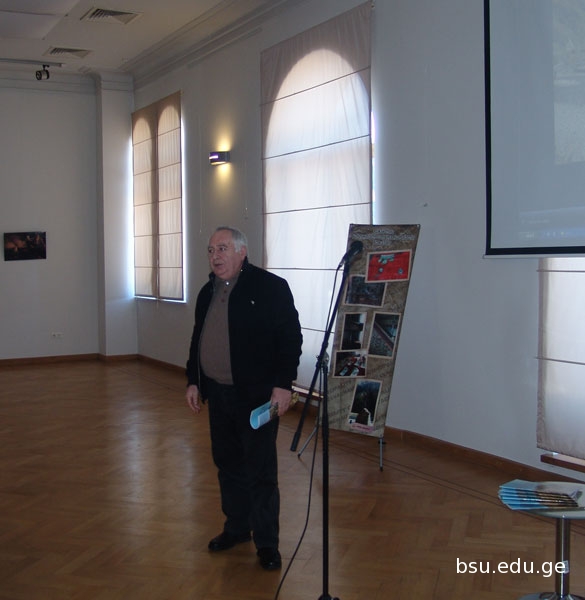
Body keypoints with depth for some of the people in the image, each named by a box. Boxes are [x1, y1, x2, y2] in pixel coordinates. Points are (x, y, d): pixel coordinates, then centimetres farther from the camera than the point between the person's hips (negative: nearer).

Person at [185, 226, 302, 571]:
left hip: (257, 396, -7)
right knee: (228, 464, 16)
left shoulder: (270, 287, -10)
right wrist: (193, 381, 16)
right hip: (217, 394, 7)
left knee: (260, 471, -2)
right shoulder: (208, 293, 12)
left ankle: (267, 542, 10)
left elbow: (291, 338, -12)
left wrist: (283, 384, -17)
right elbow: (198, 340, 21)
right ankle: (236, 528, 31)